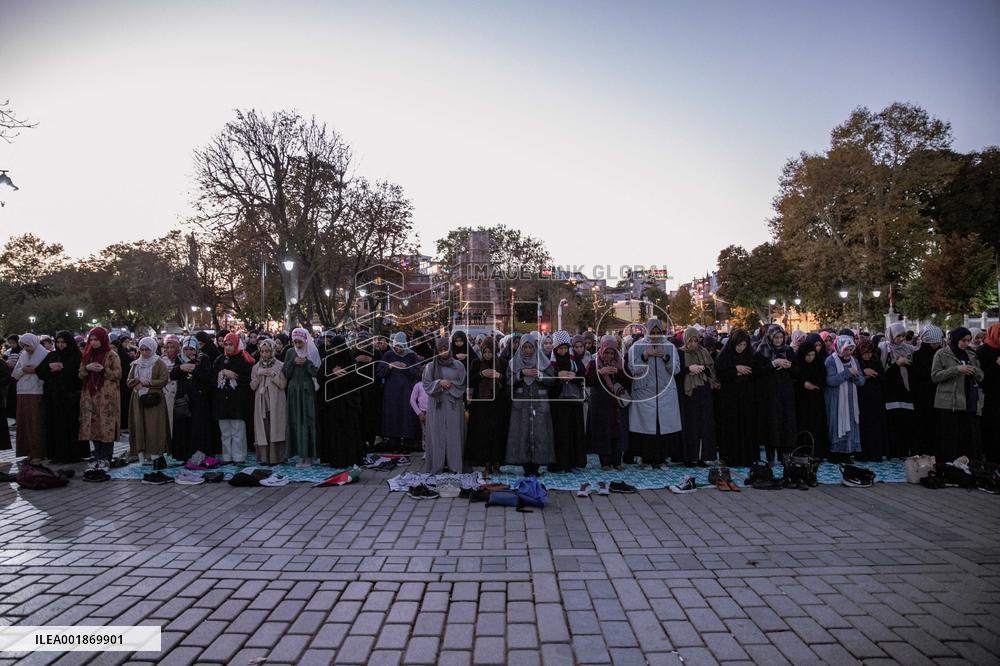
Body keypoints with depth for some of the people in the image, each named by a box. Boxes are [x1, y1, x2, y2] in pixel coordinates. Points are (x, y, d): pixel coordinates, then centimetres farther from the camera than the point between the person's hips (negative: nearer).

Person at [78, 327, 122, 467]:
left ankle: (106, 458, 0)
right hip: (90, 396, 5)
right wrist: (87, 368, -6)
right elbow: (81, 375, 14)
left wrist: (103, 370, -18)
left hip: (107, 396, -5)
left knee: (106, 426, -6)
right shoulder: (88, 355, 14)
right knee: (93, 425, 4)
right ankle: (98, 457, 13)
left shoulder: (112, 355, -1)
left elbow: (118, 374, -5)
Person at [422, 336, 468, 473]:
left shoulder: (458, 365, 6)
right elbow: (426, 385, 0)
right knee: (437, 435, 0)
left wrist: (450, 384, -8)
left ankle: (455, 465, 6)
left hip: (454, 405, 0)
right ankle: (437, 466, 5)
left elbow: (463, 384, 4)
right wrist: (439, 383, -14)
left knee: (454, 435, 0)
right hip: (436, 405, 0)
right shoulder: (430, 366, 5)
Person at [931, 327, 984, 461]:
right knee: (951, 440, -4)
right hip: (949, 404, -5)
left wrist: (974, 370, -6)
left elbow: (981, 377, 17)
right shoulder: (942, 354, 0)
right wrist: (956, 369, -17)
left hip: (971, 403, 5)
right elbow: (935, 376, -6)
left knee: (972, 439, 5)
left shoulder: (971, 354, 15)